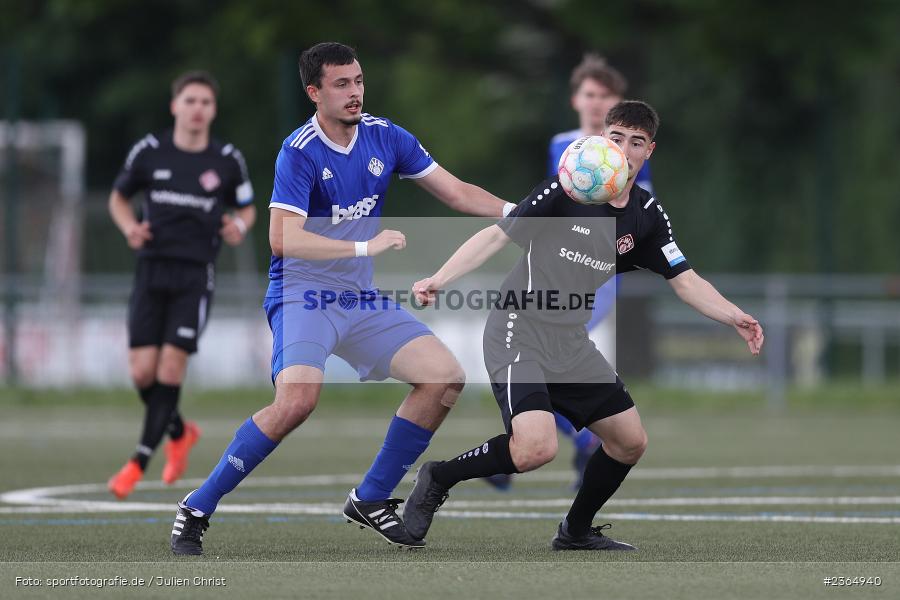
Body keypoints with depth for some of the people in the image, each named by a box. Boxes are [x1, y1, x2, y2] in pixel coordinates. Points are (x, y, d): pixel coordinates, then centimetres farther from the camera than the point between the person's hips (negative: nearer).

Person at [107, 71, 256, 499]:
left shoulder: (228, 161, 1)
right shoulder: (149, 151, 2)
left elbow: (247, 208, 16)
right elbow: (119, 197, 15)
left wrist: (239, 226, -7)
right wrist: (129, 227, -5)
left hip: (196, 275, -1)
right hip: (152, 270, 1)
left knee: (171, 365, -13)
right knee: (142, 371, -4)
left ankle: (140, 461, -4)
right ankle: (179, 432, 26)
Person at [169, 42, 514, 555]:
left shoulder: (384, 137, 2)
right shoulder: (300, 152, -16)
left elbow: (457, 193, 7)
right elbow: (283, 239, -27)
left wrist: (516, 211, -9)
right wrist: (365, 247, -31)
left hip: (362, 300, 7)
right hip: (303, 296, -7)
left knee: (446, 377, -4)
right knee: (298, 400, -30)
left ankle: (372, 499, 9)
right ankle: (196, 510, -17)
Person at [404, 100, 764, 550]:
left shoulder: (648, 217, 4)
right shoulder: (564, 191, -13)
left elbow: (685, 281, 7)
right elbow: (496, 235, -12)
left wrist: (735, 319, -8)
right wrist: (439, 280, -22)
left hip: (571, 342, 7)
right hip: (518, 332, -7)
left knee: (630, 441, 7)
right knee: (537, 447, -26)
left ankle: (576, 531, 29)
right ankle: (438, 478, -3)